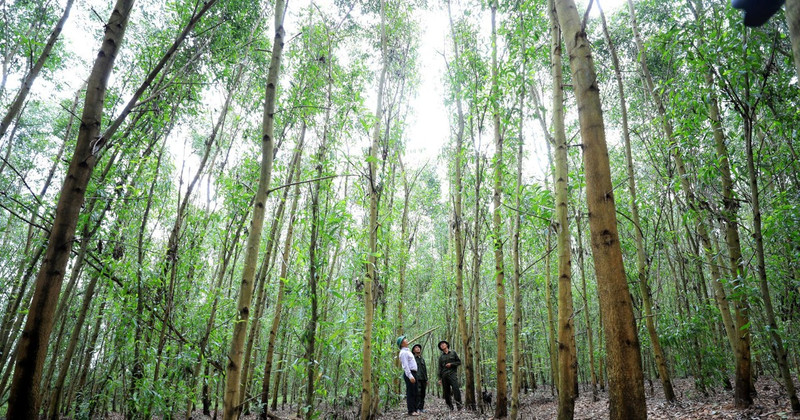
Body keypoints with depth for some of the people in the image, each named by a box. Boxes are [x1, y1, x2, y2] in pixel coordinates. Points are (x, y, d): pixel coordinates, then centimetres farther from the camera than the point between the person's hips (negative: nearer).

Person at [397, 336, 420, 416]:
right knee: (410, 393, -7)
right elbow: (405, 365, -19)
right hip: (409, 373, -10)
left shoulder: (407, 351, 19)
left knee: (415, 393, 11)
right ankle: (411, 411, -4)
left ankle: (414, 410, 16)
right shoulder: (403, 352, -12)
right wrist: (410, 376, -25)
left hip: (413, 373, 10)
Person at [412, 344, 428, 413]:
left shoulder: (422, 359, 23)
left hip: (423, 379, 6)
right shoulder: (412, 358, 3)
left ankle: (421, 407, 10)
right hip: (416, 379, -6)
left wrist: (426, 379, 18)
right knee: (418, 393, -13)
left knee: (423, 394, 4)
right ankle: (417, 408, -11)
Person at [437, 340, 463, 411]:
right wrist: (440, 378, 7)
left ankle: (459, 404, -20)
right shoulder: (441, 357, 16)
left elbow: (459, 362, 9)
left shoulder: (453, 353, 11)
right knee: (446, 392, -1)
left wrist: (451, 364, -6)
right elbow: (440, 368, 15)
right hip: (444, 375, 3)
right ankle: (450, 407, 7)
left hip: (452, 374, -3)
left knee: (456, 389, -20)